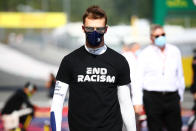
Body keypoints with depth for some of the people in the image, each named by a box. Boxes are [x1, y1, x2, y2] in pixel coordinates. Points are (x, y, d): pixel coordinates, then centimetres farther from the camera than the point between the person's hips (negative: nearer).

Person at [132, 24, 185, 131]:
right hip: (152, 97, -3)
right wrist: (137, 102, -8)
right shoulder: (145, 54, 1)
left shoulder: (175, 51, 11)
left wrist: (180, 96, 19)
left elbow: (180, 75, 18)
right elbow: (138, 80, -2)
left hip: (172, 97, 3)